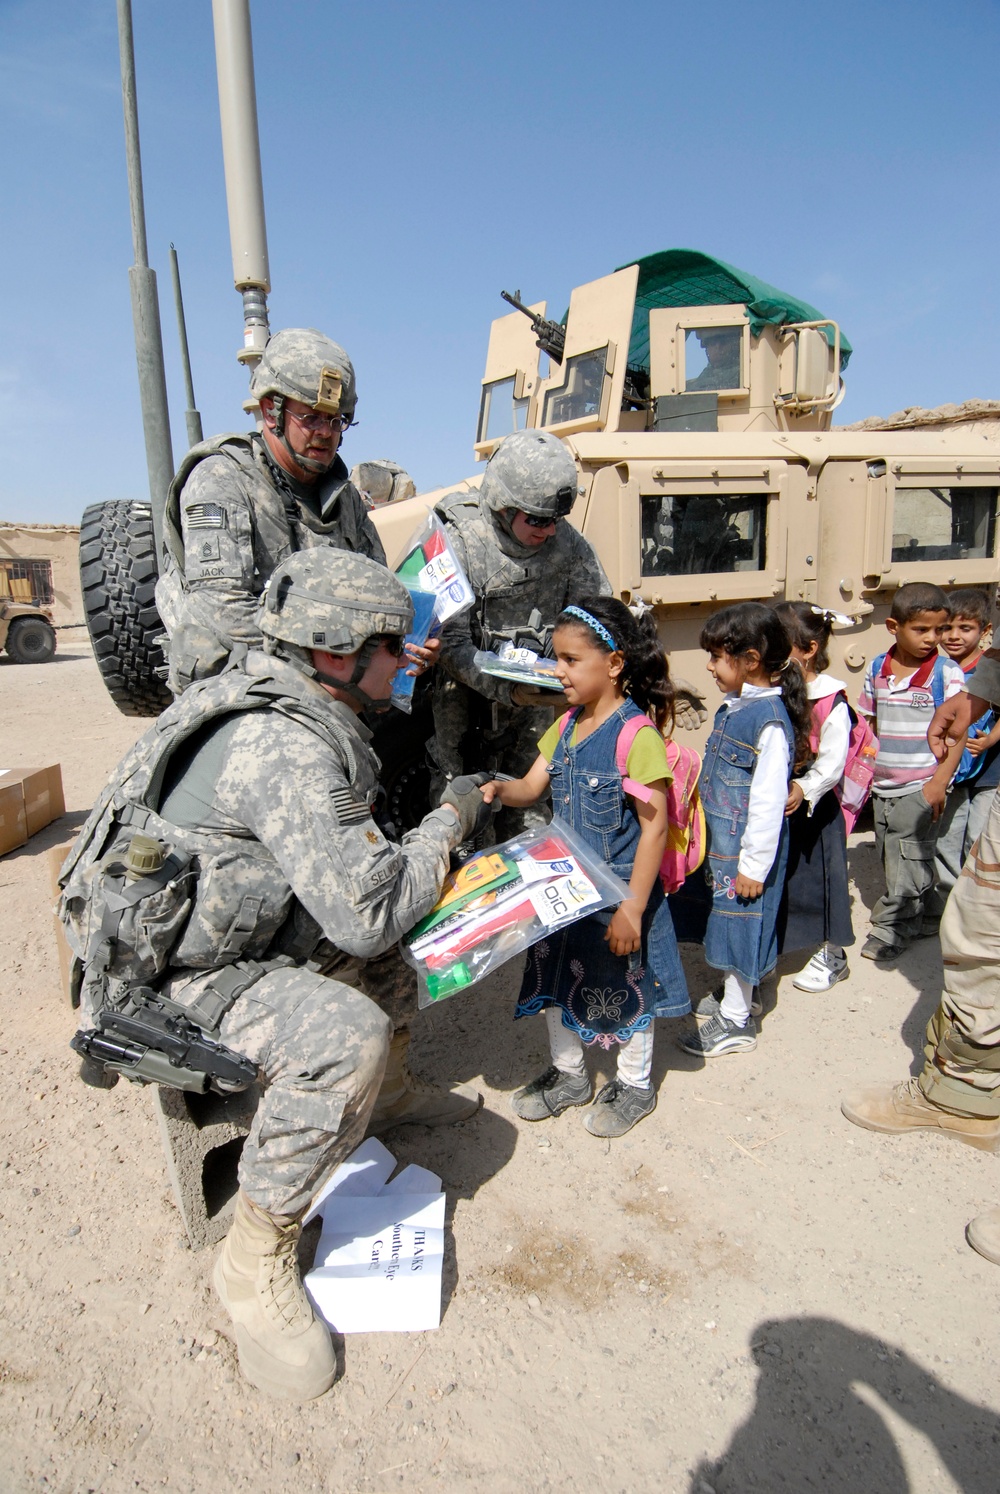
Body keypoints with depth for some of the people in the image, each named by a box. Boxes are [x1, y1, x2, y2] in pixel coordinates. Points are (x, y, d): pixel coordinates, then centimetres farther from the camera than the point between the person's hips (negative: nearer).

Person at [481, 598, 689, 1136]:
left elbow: (655, 827, -21)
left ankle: (634, 1084, 37)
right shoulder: (566, 726, 2)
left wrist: (632, 908, -22)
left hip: (618, 892, -7)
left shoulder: (637, 734, -22)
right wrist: (498, 789, -19)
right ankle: (568, 1074, 42)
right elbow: (530, 787, 4)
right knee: (558, 979, 19)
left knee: (626, 987, 13)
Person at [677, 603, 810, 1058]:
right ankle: (732, 993, 40)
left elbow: (768, 802, -23)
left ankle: (736, 1020, 20)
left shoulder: (771, 721, -24)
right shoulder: (733, 707, 5)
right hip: (722, 840, 9)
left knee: (740, 921, 4)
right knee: (726, 919, 21)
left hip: (747, 848, -9)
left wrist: (754, 865, -19)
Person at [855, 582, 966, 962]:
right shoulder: (876, 670, 2)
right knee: (891, 858, 15)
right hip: (883, 785, 5)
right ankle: (921, 916, 34)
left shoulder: (946, 673, -10)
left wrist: (939, 783, -16)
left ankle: (890, 930, 14)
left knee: (909, 861, 0)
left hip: (920, 787, -5)